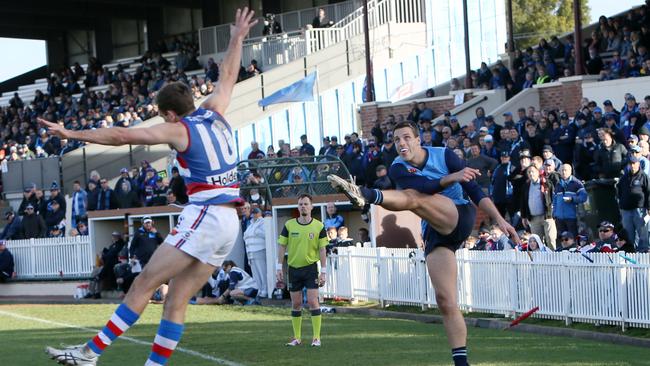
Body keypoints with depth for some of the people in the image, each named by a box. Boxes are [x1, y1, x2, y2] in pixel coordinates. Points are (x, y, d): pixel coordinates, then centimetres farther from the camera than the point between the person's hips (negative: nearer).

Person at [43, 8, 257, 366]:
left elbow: (122, 135, -11)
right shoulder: (214, 112, 14)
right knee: (176, 301, 7)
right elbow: (227, 77, 32)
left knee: (144, 284, -7)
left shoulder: (178, 130, -4)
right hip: (229, 224, 8)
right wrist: (237, 39, 45)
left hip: (204, 216, -8)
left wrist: (73, 134, -10)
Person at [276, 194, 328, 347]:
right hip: (293, 268, 2)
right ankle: (297, 338, 14)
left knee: (313, 301, -10)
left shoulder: (319, 226, -2)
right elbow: (282, 247, 5)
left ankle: (317, 337, -6)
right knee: (296, 304, 7)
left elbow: (322, 250, -1)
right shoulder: (289, 225, 1)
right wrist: (279, 267, -2)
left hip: (311, 267, -2)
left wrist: (323, 271, -5)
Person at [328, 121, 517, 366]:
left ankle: (366, 196, -58)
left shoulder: (443, 155, 3)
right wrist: (452, 177, -31)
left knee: (412, 197, -29)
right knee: (445, 301, -9)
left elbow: (474, 190, 3)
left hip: (459, 217, -4)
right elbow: (424, 186, -15)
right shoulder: (398, 169, 5)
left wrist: (500, 220, -4)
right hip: (435, 233, 4)